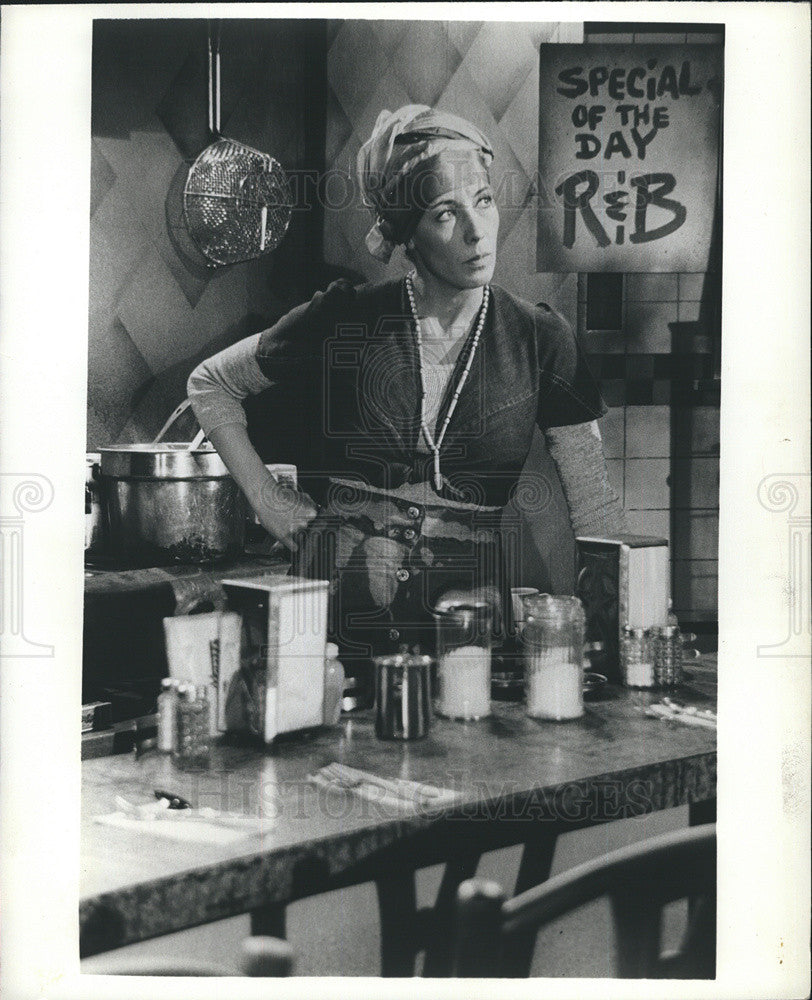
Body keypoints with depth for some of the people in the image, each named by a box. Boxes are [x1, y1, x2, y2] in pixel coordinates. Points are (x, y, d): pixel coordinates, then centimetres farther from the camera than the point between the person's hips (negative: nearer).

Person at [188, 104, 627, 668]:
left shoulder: (538, 340, 2)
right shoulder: (347, 321, -1)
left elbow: (595, 507, 2)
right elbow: (210, 384, 14)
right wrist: (268, 501, 7)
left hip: (473, 592, 1)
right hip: (341, 595, -1)